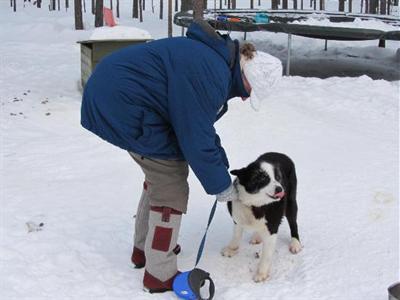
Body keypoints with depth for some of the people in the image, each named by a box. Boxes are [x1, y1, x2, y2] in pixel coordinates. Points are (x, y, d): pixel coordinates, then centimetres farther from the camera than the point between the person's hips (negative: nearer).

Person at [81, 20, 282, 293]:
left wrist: (221, 170, 12)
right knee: (171, 186, -4)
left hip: (115, 94, 11)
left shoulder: (218, 63, 9)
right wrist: (220, 184, -8)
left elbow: (201, 126, 15)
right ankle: (160, 275, 7)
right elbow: (195, 137, -20)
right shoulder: (208, 73, -23)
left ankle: (144, 248, 36)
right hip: (124, 101, -11)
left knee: (163, 174, 22)